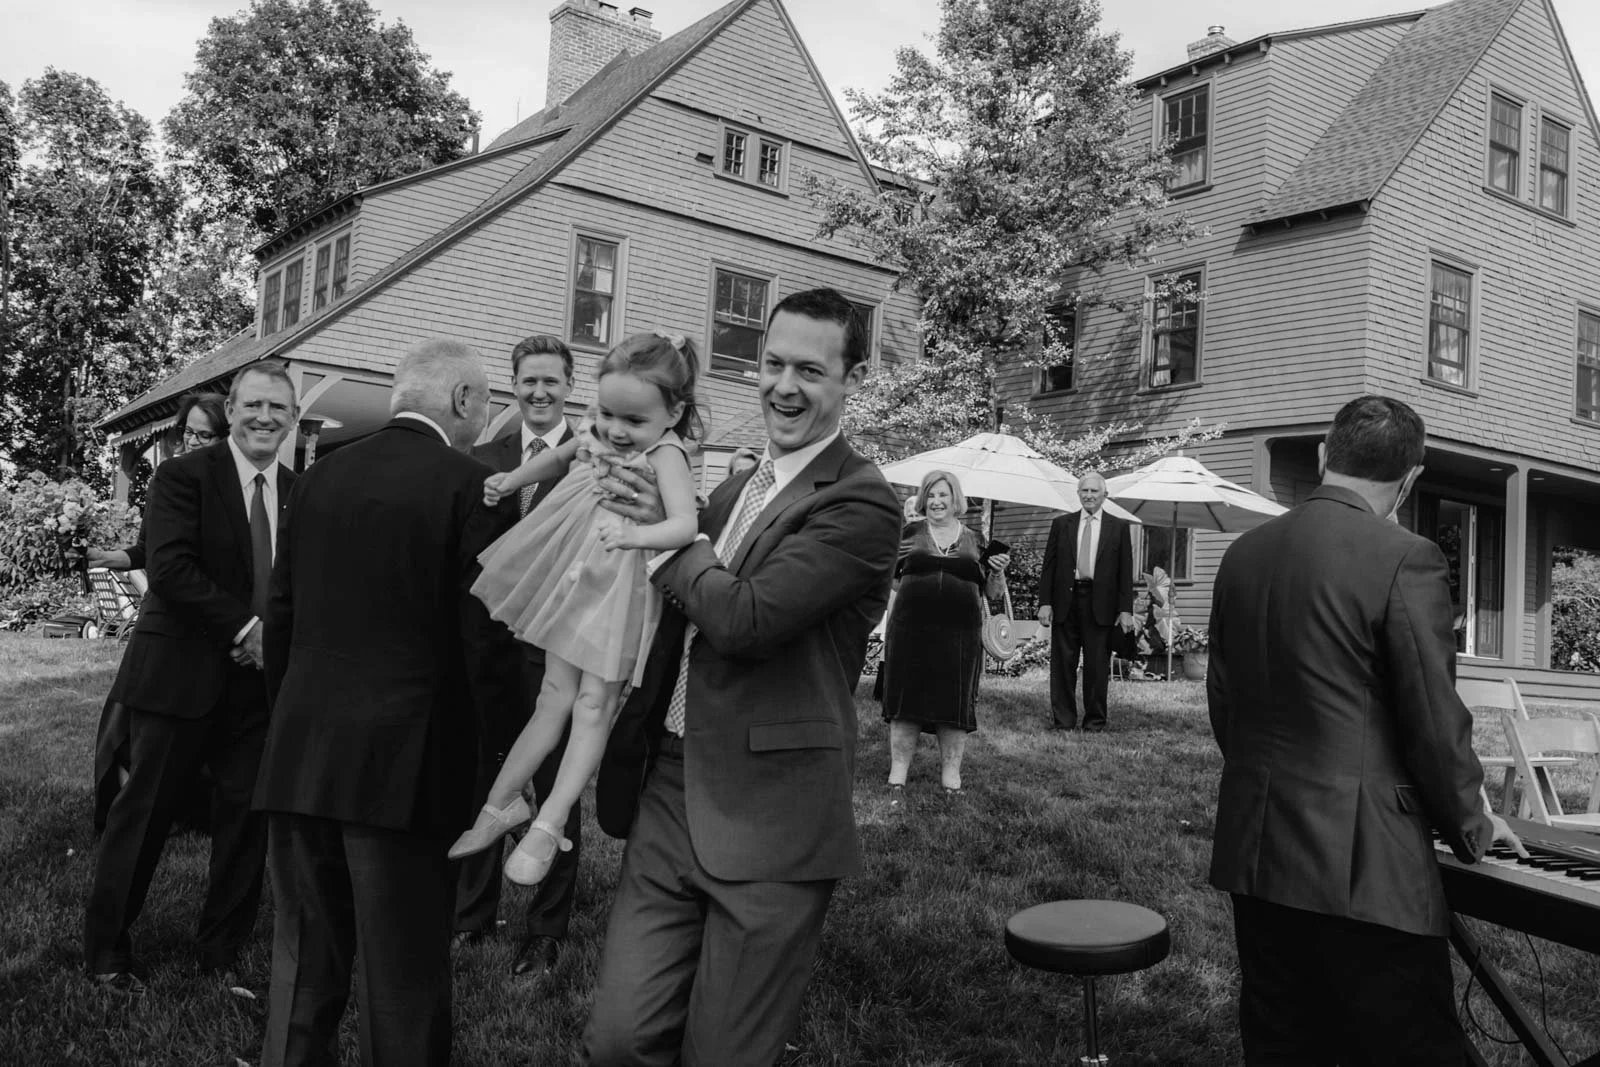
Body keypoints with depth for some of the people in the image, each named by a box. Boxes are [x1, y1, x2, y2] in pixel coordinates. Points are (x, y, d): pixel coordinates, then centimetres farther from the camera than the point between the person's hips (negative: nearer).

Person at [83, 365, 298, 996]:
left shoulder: (300, 493, 9)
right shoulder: (183, 476, -6)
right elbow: (170, 567, -17)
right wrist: (246, 629, -20)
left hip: (259, 678, 4)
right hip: (181, 675, -4)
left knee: (247, 818, 8)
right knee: (144, 812, 6)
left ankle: (222, 953, 24)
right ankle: (105, 951, 24)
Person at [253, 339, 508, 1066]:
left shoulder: (320, 475, 7)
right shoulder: (469, 485, -10)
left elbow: (281, 615, 11)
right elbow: (485, 637, -13)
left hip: (298, 755, 6)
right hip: (405, 761, -5)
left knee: (303, 964, 18)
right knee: (402, 979, 6)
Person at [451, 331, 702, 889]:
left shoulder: (666, 455, -19)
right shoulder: (599, 435, 1)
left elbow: (685, 524, -36)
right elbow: (559, 455, 25)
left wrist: (636, 534, -52)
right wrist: (511, 480, 24)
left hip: (622, 587, -6)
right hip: (574, 575, 6)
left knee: (594, 704, -3)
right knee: (555, 698, 10)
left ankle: (548, 825, 0)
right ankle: (500, 804, 18)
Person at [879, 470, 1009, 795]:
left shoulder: (976, 540, 11)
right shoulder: (909, 534, 9)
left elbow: (991, 591, 14)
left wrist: (998, 571, -5)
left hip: (960, 632, 1)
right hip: (910, 629, -1)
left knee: (955, 699, 4)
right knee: (905, 694, 2)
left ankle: (951, 770, 15)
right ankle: (899, 768, 12)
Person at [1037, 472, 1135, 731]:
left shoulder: (1118, 527, 6)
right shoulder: (1061, 524, 10)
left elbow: (1125, 572, 4)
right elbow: (1048, 566, 7)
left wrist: (1126, 609, -3)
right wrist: (1045, 602, -2)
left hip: (1100, 604, -1)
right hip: (1066, 601, 1)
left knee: (1097, 665, 2)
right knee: (1062, 663, 3)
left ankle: (1095, 719, 13)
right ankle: (1062, 718, 11)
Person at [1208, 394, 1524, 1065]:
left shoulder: (1243, 554, 6)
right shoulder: (1405, 559, -13)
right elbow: (1436, 722, -10)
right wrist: (1470, 829, 7)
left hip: (1252, 853, 7)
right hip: (1363, 865, -6)